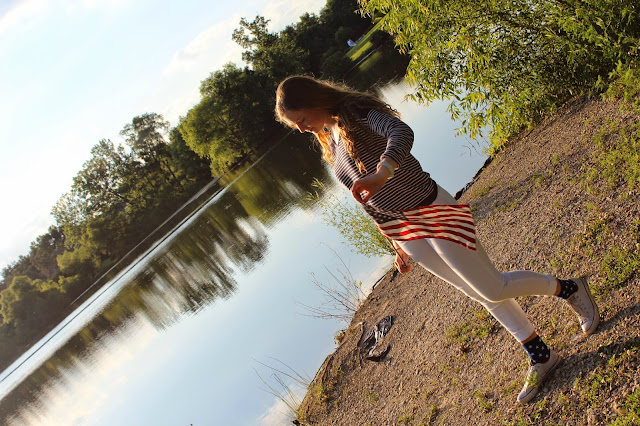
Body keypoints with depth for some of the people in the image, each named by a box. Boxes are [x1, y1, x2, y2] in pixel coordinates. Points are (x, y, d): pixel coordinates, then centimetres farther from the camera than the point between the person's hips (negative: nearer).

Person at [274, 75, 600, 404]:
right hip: (405, 233, 8)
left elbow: (401, 133, -39)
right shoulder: (332, 140, 10)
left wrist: (382, 172, -59)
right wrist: (399, 244, 19)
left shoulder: (359, 113, -15)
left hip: (431, 213, -8)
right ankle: (540, 357, 28)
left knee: (493, 289, 1)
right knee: (483, 295, 15)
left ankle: (568, 288, 26)